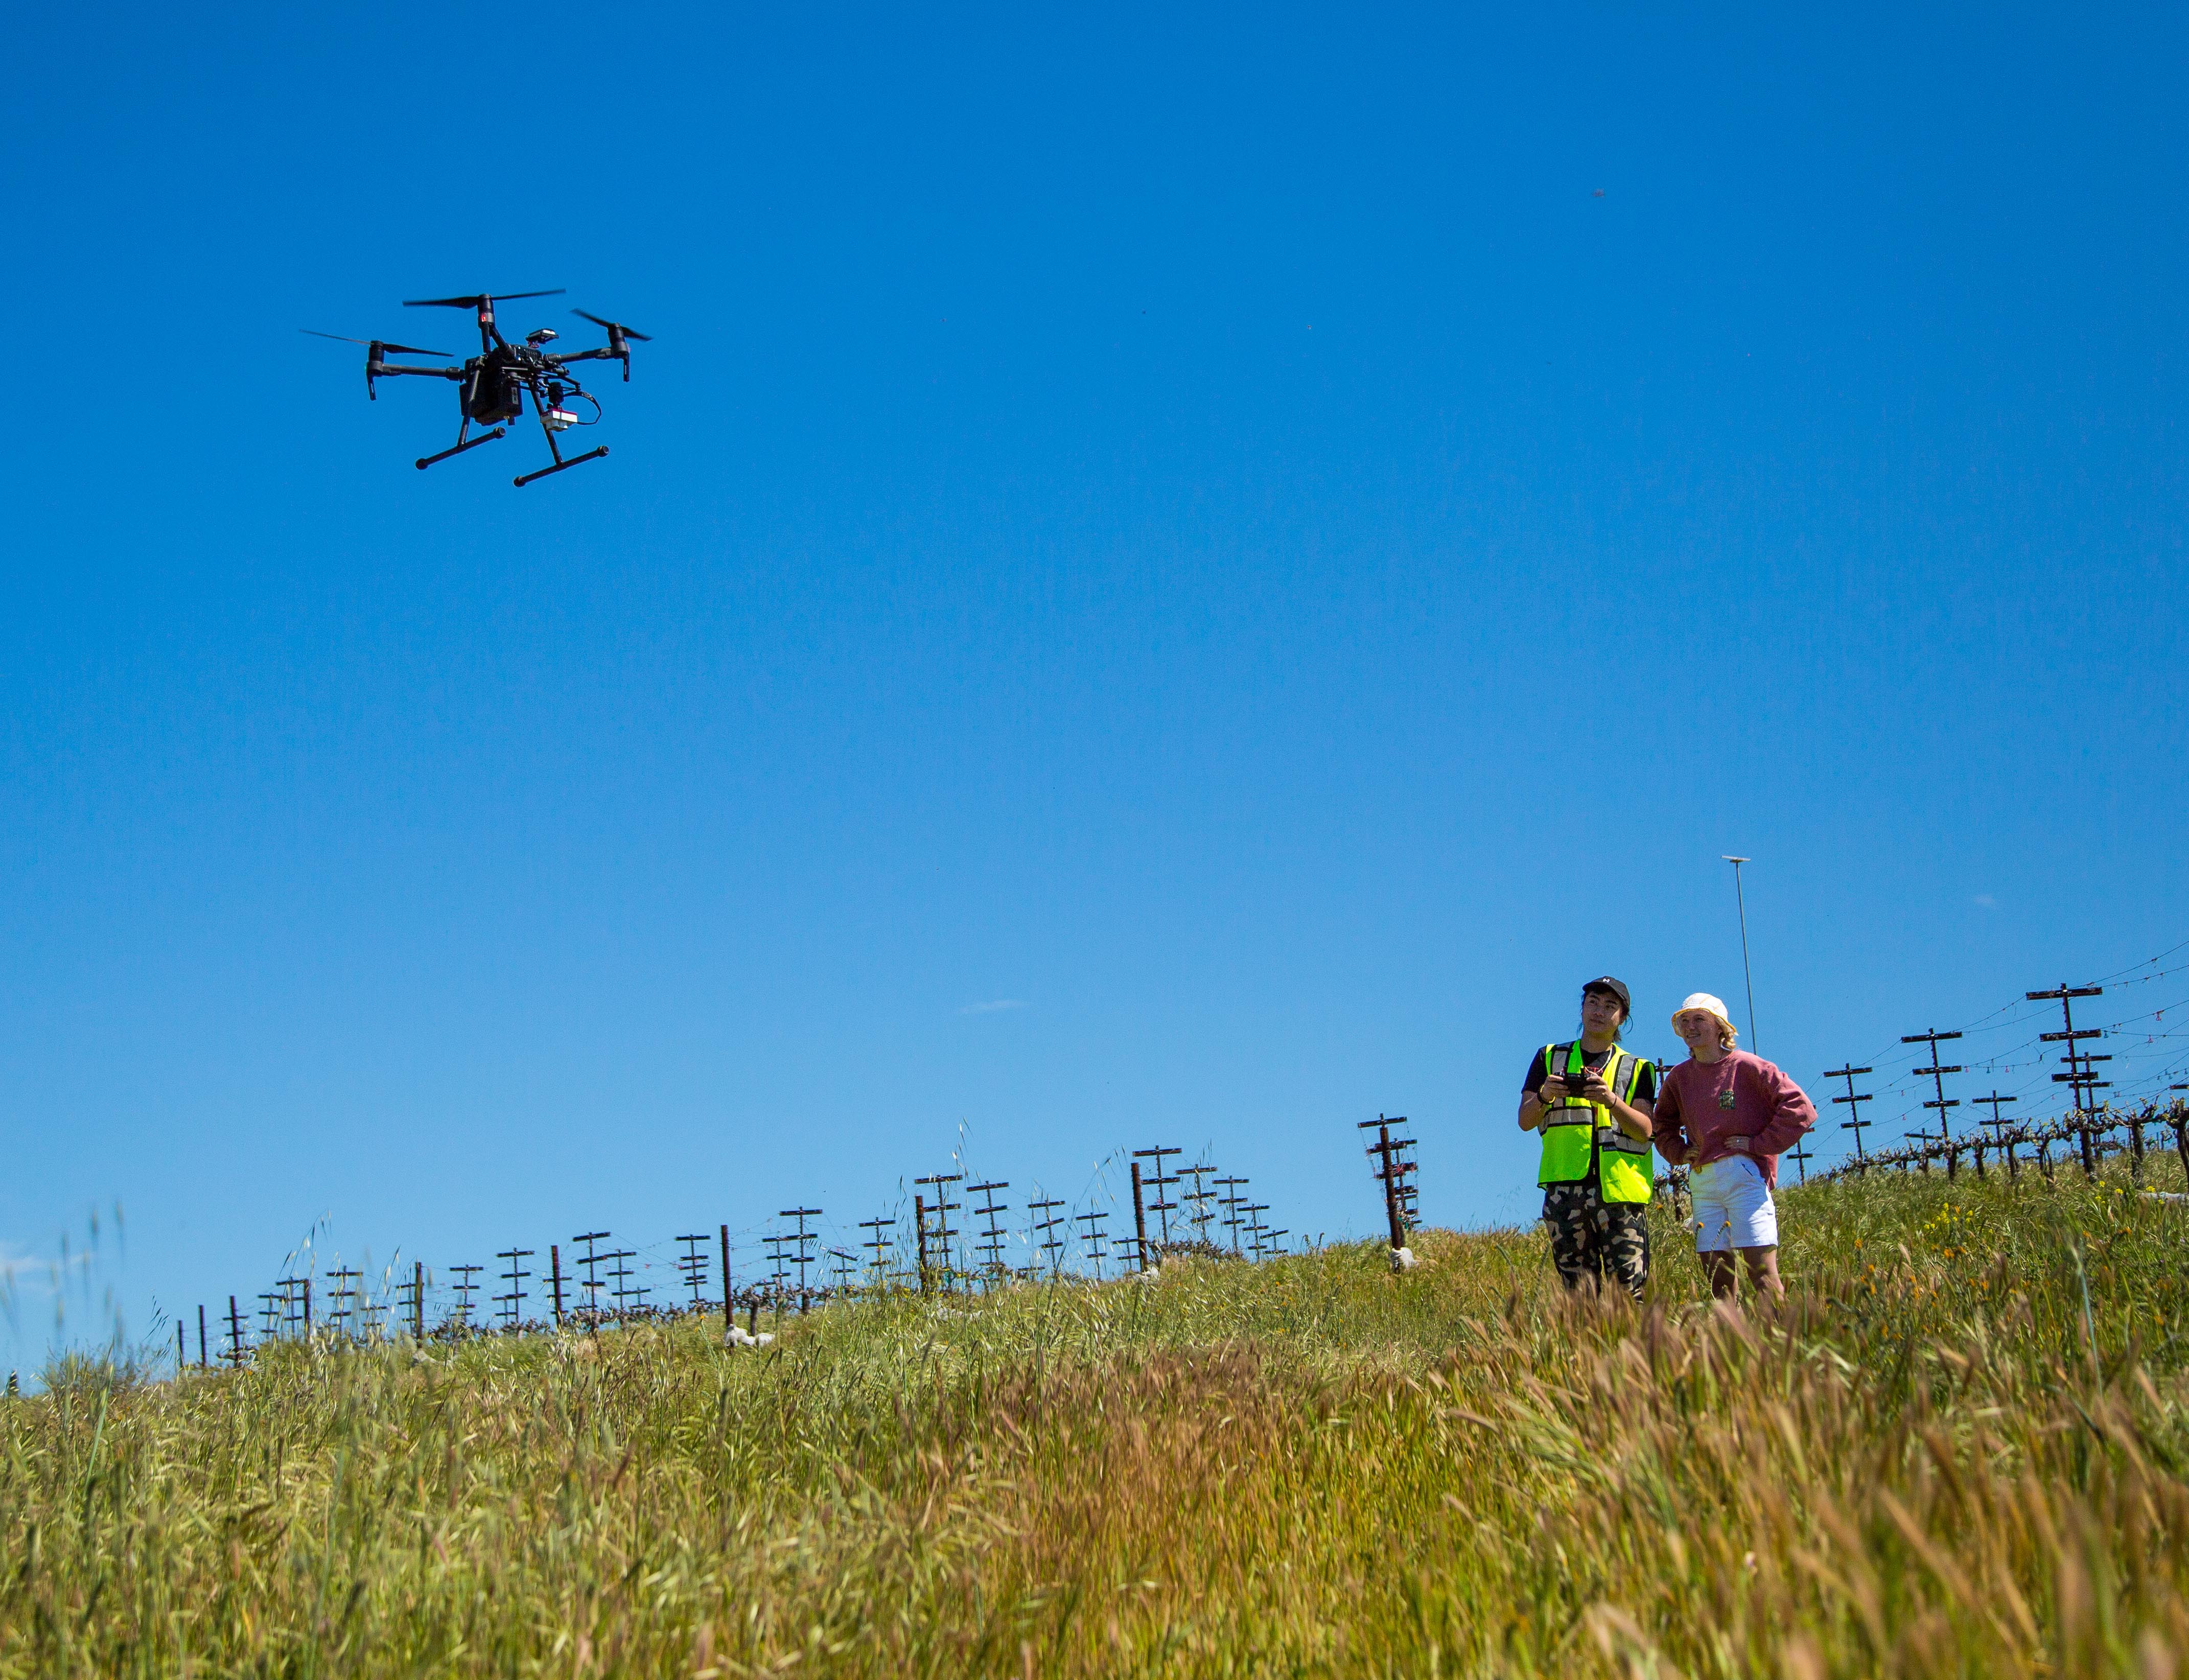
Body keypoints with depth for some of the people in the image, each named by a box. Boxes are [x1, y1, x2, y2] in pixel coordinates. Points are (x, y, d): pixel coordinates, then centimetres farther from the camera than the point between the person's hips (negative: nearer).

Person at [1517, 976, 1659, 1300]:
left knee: (1627, 1291, -10)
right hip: (1565, 1188, 1)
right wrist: (1543, 1097, -12)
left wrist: (1611, 1100, -16)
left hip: (1620, 1189, -1)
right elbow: (1525, 1121, 10)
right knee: (1579, 1292, 1)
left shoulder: (1637, 1069, 15)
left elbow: (1644, 1130, 2)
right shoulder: (1550, 1058, 17)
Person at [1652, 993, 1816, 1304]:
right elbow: (1663, 1124, 30)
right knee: (1717, 1276, 3)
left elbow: (1800, 1108, -6)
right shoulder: (1678, 1077, 14)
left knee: (1762, 1271, -12)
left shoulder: (1747, 1067, -2)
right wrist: (1679, 1152, 12)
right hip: (1702, 1182, 5)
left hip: (1743, 1175, -5)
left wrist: (1760, 1143, -8)